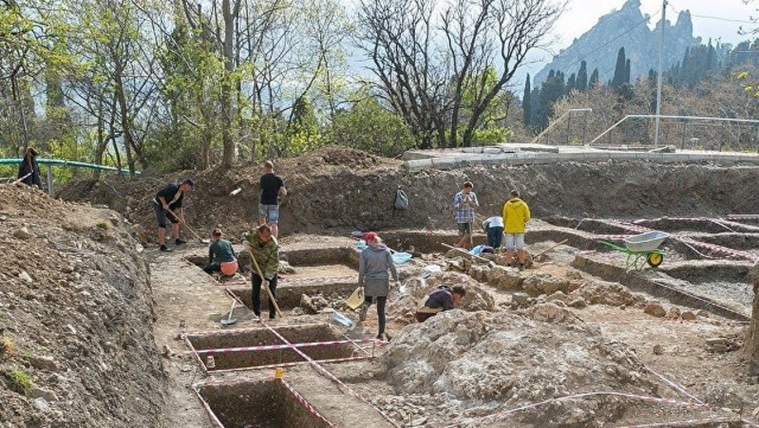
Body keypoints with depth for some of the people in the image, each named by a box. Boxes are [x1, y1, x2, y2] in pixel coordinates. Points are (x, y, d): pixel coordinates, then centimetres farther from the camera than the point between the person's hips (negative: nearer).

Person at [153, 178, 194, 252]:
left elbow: (179, 205, 8)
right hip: (159, 204, -10)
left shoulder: (182, 193, 1)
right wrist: (164, 204, -24)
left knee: (175, 220, 15)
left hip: (167, 206, 10)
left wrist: (182, 217, 4)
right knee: (162, 224, -14)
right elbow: (159, 194, -31)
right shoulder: (173, 188, -28)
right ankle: (162, 246, -15)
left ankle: (177, 240, 26)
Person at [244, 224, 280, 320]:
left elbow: (273, 263, -29)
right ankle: (256, 314, 20)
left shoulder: (273, 244, -32)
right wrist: (245, 239, -18)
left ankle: (272, 315, 12)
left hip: (270, 271, -3)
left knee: (272, 293, 0)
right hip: (256, 269, 3)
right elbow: (245, 236, 5)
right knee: (255, 293, 8)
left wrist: (268, 277, -33)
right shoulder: (253, 234, -21)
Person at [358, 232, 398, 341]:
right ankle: (381, 333, 3)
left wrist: (360, 284, 3)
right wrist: (396, 279, 3)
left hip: (370, 282, -1)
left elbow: (361, 270, -4)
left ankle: (365, 306, -9)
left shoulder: (365, 252, -4)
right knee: (381, 309, 8)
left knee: (368, 300, 27)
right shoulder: (386, 250, -1)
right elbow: (392, 266, -7)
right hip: (383, 282, 1)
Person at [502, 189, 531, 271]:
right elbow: (527, 218, -2)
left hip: (509, 229, 0)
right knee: (520, 248, 8)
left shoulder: (507, 204, -3)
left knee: (509, 248, 2)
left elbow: (504, 217, 0)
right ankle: (522, 266, 12)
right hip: (520, 229, 0)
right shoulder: (523, 205, -2)